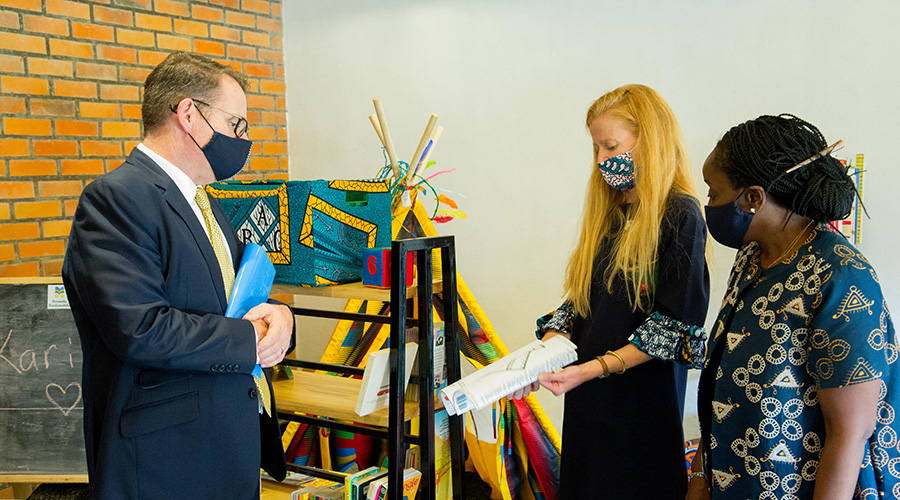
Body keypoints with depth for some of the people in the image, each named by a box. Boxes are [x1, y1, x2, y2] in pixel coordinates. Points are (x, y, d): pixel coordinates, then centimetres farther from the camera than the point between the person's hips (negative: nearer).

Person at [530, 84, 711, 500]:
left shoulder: (679, 214, -10)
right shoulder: (609, 212, 13)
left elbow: (675, 323, -15)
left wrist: (595, 368, -22)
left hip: (644, 404, -7)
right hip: (588, 402, 7)